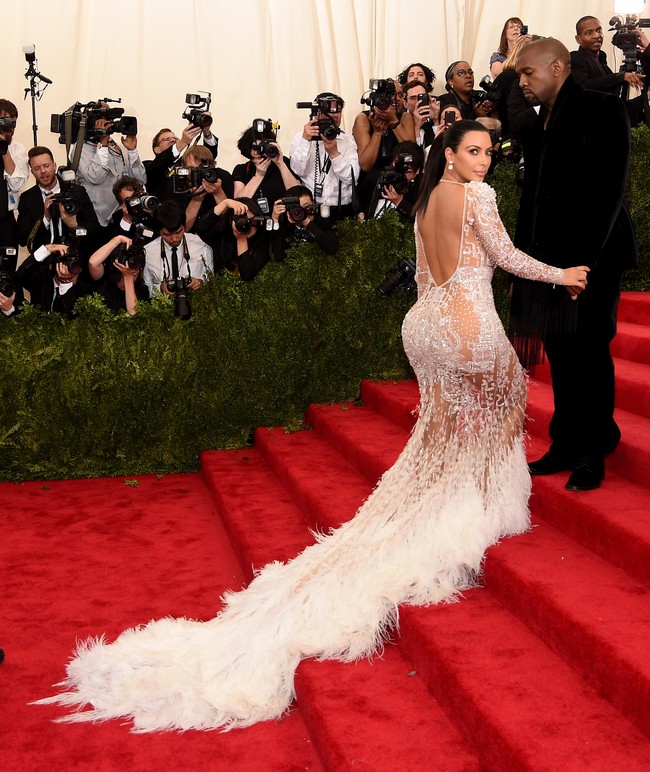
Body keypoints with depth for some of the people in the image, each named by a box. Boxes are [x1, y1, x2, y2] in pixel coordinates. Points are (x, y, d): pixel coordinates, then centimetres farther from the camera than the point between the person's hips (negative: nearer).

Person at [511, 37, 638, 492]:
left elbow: (610, 188, -14)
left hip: (592, 256, -7)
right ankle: (566, 446, 20)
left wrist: (586, 258, -20)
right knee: (561, 353, 10)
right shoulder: (540, 125, 16)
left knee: (589, 352, -1)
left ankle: (592, 456, 9)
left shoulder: (602, 110, -6)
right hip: (548, 258, 7)